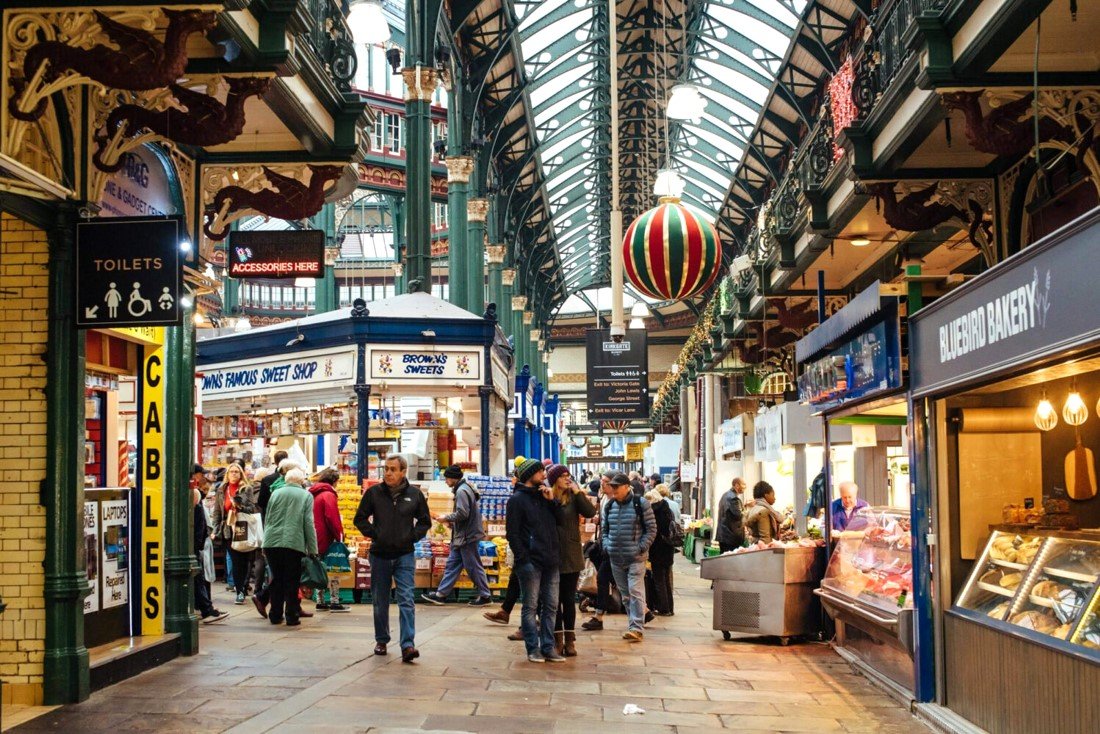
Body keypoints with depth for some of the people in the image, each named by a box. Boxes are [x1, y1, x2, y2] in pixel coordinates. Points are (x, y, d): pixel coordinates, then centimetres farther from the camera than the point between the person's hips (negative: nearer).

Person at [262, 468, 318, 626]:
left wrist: (265, 545, 17)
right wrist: (312, 549, 0)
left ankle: (275, 616, 17)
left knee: (277, 580, 13)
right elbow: (309, 524, -2)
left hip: (272, 543, 3)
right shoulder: (306, 496, 3)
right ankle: (291, 616, 4)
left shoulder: (275, 493, 11)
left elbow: (268, 519, 12)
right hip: (294, 543, -3)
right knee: (292, 582, 4)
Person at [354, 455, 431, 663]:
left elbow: (425, 521, 11)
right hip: (380, 555, 1)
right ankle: (381, 640, 27)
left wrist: (412, 536, -2)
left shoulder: (415, 494, 0)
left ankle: (408, 645, -14)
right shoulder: (373, 493, -1)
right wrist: (373, 534, -5)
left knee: (407, 601, -10)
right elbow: (360, 518, 8)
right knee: (380, 602, 12)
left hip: (405, 556, -1)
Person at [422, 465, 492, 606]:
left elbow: (462, 514, -24)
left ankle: (485, 596, 7)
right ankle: (441, 594, 15)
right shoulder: (465, 488, 14)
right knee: (452, 564, 11)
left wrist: (446, 518, -12)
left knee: (473, 566, -1)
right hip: (462, 536, 10)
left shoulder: (462, 491, -17)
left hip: (467, 536, -10)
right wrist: (451, 521, 10)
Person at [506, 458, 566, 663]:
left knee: (551, 606, 7)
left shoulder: (543, 496, 16)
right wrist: (524, 558, -15)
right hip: (531, 561, -6)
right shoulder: (517, 499, -3)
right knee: (531, 606, -1)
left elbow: (559, 521, 14)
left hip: (550, 561, 7)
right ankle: (533, 649, 4)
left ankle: (548, 647, 13)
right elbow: (512, 533, -8)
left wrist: (551, 501, 0)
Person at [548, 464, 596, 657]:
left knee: (569, 599, 8)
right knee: (555, 599, 5)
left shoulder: (574, 497, 2)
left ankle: (570, 640, 13)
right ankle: (557, 639, 12)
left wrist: (578, 492, -12)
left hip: (571, 555, 2)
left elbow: (590, 512, -11)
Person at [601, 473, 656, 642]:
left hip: (635, 558, -6)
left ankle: (637, 628, -12)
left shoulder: (640, 504, -5)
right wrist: (606, 545, 5)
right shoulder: (609, 506, 11)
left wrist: (641, 548, -11)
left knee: (635, 591, -12)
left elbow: (651, 529, -4)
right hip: (615, 558, 6)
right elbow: (604, 528, 20)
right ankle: (634, 625, 19)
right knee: (625, 593, 10)